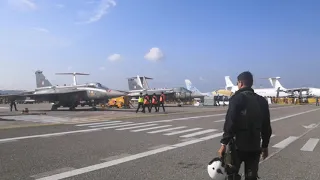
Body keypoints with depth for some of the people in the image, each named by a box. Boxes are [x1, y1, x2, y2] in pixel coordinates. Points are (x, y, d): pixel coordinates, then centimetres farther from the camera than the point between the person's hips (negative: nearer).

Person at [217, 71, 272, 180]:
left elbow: (230, 123, -17)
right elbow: (266, 126, 12)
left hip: (238, 145, -5)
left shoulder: (237, 98, -10)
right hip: (255, 146, 5)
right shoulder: (262, 100, 9)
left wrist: (224, 143, -13)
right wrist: (265, 145, 20)